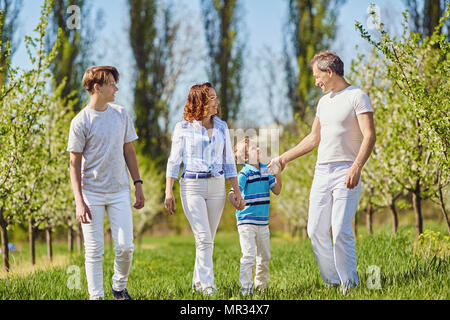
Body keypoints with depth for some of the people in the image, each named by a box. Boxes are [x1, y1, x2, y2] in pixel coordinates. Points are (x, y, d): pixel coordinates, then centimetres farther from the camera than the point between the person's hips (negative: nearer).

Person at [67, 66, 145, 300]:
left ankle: (119, 287, 21)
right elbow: (74, 164, -6)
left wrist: (138, 184, 10)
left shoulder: (121, 114, 7)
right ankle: (96, 296, 9)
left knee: (125, 246, -2)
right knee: (94, 250, -1)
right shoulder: (81, 121, -7)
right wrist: (79, 202, -13)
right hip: (92, 193, -3)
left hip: (119, 191, 3)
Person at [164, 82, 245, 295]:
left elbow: (229, 161, 13)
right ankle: (207, 285, -11)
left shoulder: (221, 127, 9)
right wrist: (169, 192, -5)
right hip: (192, 186, -4)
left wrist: (236, 191, 9)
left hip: (217, 186, 4)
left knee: (208, 239, 6)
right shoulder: (183, 128, -1)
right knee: (204, 238, -12)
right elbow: (174, 161, 2)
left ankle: (198, 282, 19)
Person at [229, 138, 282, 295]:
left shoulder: (265, 169, 9)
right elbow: (232, 193, -23)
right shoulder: (244, 174, -11)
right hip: (246, 221, -7)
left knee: (264, 256, 14)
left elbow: (276, 191, 10)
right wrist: (234, 201, -46)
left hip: (263, 222, 7)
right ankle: (245, 288, -9)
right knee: (249, 255, -14)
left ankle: (261, 285, 30)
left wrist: (278, 176, -6)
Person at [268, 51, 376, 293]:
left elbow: (369, 136, -14)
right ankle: (332, 282, 13)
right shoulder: (324, 101, 19)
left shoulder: (357, 97, -5)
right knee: (316, 231, 4)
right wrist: (284, 158, 28)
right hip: (321, 172, 8)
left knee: (341, 231, -13)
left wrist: (356, 168, -26)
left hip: (345, 172, -8)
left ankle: (350, 284, -4)